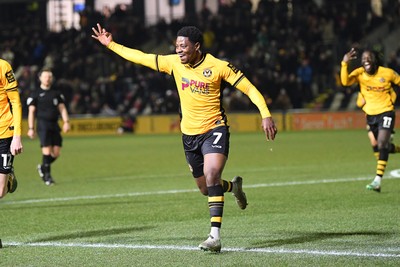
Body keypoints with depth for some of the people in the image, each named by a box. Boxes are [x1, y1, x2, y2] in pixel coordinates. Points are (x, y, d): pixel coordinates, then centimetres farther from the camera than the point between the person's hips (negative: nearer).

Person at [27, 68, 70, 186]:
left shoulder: (56, 93, 14)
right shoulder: (35, 94, 3)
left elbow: (62, 108, 12)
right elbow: (31, 111, 1)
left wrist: (66, 122, -4)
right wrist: (31, 128, -6)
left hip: (54, 125, 4)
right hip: (43, 124, -4)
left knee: (56, 153, 0)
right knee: (47, 150, -13)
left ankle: (42, 167, 25)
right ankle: (47, 176, -2)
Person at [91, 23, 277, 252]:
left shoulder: (218, 66, -14)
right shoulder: (174, 63, -1)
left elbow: (249, 88, -12)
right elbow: (141, 57, 7)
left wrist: (266, 115, -21)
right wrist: (111, 44, 6)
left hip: (215, 130, -5)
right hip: (189, 134, 5)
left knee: (211, 174, -27)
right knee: (206, 188, 13)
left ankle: (215, 235, -26)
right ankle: (234, 186, 48)